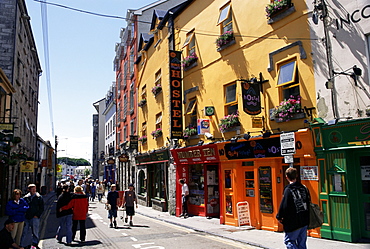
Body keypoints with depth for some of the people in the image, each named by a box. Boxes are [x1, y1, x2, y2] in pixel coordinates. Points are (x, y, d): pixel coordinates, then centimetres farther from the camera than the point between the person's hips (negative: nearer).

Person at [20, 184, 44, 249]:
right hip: (26, 217, 2)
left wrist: (37, 215, -7)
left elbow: (41, 208, 3)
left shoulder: (39, 197, 2)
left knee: (35, 232, 3)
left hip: (35, 217, -2)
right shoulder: (26, 197, 7)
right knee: (25, 231, 5)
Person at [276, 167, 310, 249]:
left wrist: (279, 217, -3)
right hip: (305, 221, 7)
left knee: (289, 240, 5)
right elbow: (308, 202, 14)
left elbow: (284, 206, -17)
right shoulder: (303, 187, 4)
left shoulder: (288, 190, -17)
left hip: (293, 222, -7)